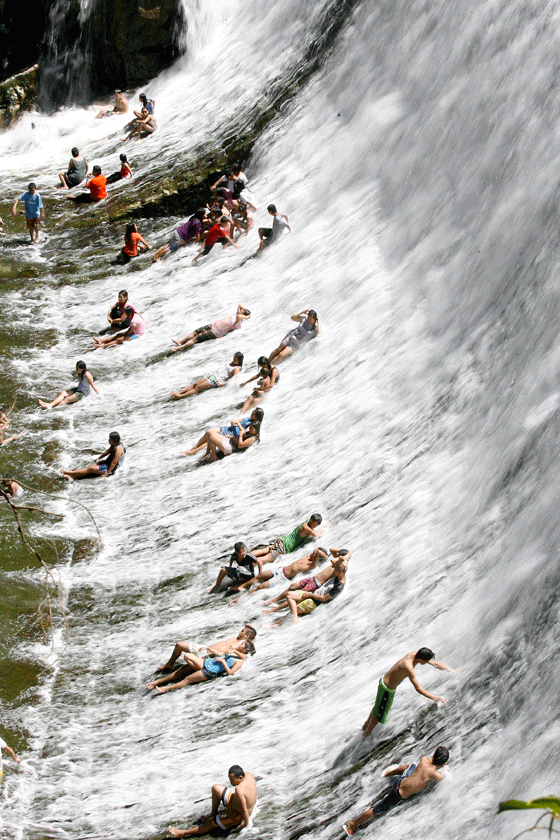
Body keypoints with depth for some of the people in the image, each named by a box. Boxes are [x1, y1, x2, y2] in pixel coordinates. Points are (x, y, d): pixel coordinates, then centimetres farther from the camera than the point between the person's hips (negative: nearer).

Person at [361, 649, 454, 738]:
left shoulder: (415, 653, -14)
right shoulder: (408, 667, -40)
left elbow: (435, 664, -1)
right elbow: (419, 689, -38)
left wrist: (453, 671, 1)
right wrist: (436, 698, -37)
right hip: (387, 689, -9)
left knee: (378, 706, 31)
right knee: (379, 714, 14)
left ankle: (366, 725, 53)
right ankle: (366, 734, 35)